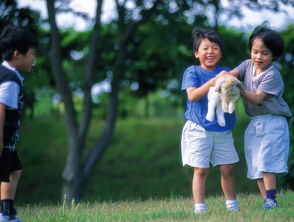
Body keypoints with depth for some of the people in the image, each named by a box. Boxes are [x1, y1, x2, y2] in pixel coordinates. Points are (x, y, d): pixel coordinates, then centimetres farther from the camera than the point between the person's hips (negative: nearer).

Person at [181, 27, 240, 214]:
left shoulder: (224, 73, 8)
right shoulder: (192, 72, -2)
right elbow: (192, 95, -16)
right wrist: (209, 84, -30)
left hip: (223, 129, 4)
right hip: (199, 129, -4)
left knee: (227, 169, 8)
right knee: (201, 170, -3)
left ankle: (232, 205, 20)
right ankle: (199, 208, 1)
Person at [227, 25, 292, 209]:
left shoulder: (272, 74, -14)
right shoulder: (248, 65, 7)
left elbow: (257, 98, -19)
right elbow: (233, 73, -8)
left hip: (273, 123, -7)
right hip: (254, 123, 7)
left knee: (267, 162, -17)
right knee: (256, 166, 4)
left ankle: (271, 200, -18)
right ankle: (266, 201, 7)